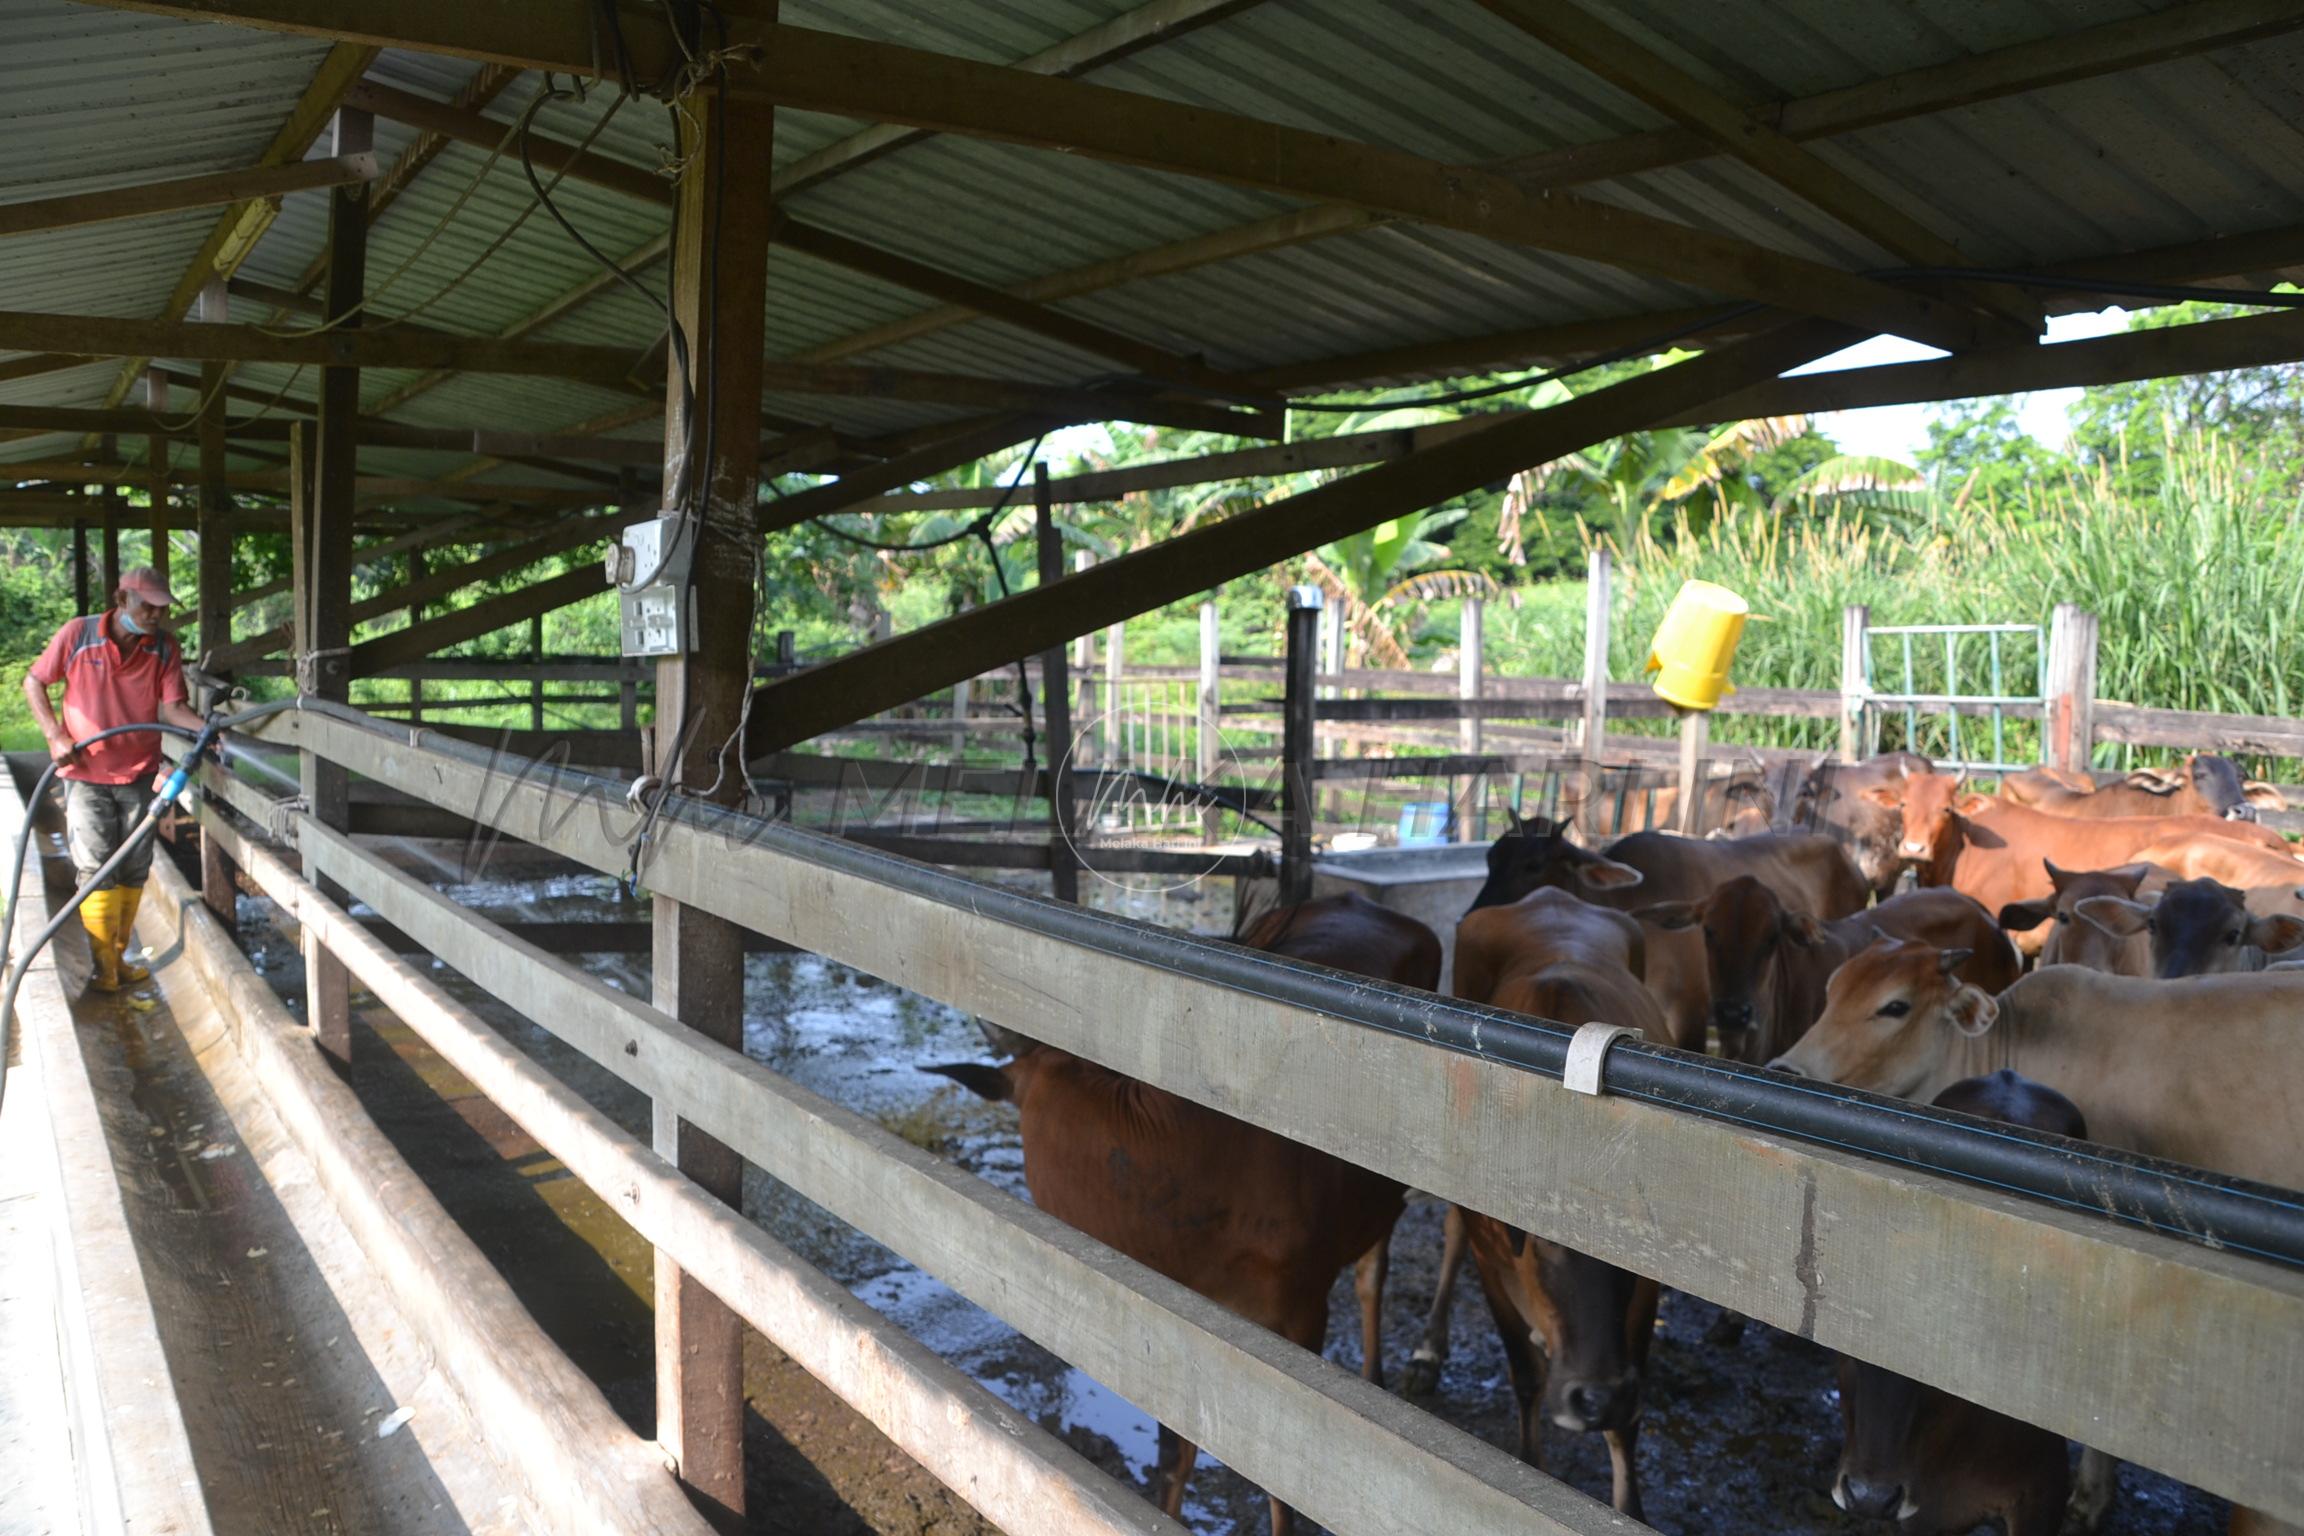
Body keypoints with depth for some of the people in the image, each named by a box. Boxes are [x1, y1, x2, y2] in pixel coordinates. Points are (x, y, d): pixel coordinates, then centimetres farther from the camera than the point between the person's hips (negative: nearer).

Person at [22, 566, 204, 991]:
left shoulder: (165, 648, -6)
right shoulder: (77, 634, -11)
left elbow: (171, 706, -11)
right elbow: (34, 683, 0)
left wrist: (206, 727, -31)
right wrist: (56, 736, -12)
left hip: (139, 774, 3)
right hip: (86, 774, -3)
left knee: (133, 872, 8)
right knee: (96, 870, -3)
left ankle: (118, 957, 22)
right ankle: (104, 967, 4)